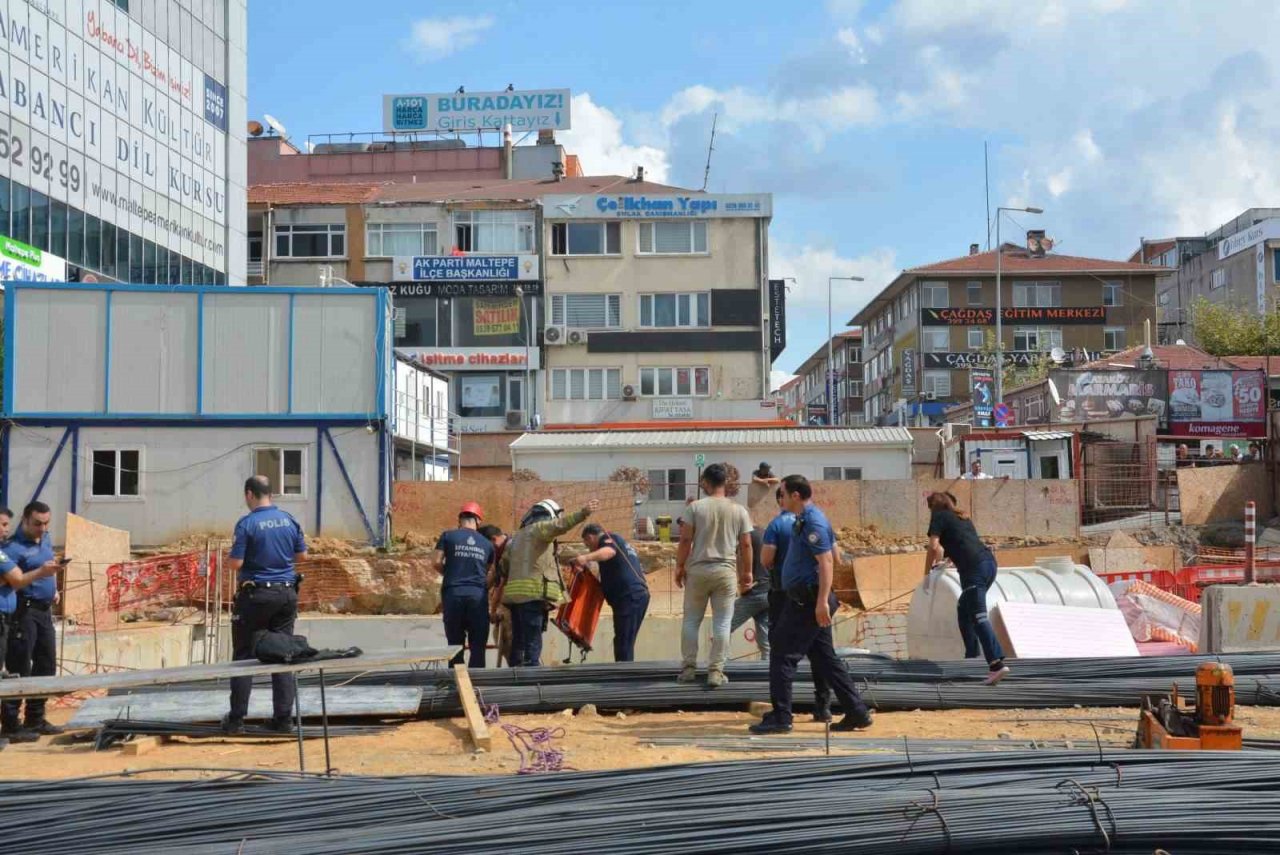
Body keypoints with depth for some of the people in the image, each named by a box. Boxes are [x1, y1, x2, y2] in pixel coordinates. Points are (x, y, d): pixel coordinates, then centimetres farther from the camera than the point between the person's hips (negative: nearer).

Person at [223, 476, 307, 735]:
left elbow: (235, 563, -14)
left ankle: (237, 719, 5)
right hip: (287, 593, 4)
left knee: (244, 656, 4)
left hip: (255, 595, -4)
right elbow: (302, 555, 11)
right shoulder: (289, 520, 4)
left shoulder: (247, 523, -12)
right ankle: (284, 718, 8)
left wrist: (228, 561, 7)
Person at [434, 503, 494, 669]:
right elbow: (490, 572, 15)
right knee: (478, 646, 2)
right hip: (478, 595, 0)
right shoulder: (487, 544, 12)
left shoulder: (448, 536, 6)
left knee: (455, 643, 6)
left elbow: (437, 562, -1)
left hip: (453, 593, 0)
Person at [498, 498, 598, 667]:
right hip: (533, 592, -8)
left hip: (515, 594, 8)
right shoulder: (540, 528, 1)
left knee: (518, 643, 12)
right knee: (532, 644, -13)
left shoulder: (517, 536, 27)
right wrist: (583, 513, -32)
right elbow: (560, 524, -20)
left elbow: (504, 563, 31)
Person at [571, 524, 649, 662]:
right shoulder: (621, 542, 31)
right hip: (640, 594, 10)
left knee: (623, 646, -14)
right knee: (625, 645, 12)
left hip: (628, 597, -10)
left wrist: (587, 557, -41)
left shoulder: (607, 537, 1)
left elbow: (609, 551, -25)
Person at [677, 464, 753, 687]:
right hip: (726, 571, 1)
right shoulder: (738, 510, 1)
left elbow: (685, 540, -6)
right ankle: (716, 671, 0)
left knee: (691, 620, 11)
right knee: (722, 623, 4)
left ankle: (689, 667, 13)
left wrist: (680, 566, 4)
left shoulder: (695, 507, -4)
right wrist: (747, 572, 12)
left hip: (698, 570, 0)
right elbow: (746, 545, 2)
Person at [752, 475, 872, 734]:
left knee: (783, 655, -6)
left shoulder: (812, 523, -16)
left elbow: (827, 562, -23)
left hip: (806, 601, -10)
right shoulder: (808, 518, 14)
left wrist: (822, 602, -28)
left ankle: (780, 717, -3)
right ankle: (857, 713, 13)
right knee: (825, 658, 12)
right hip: (809, 599, 10)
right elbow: (833, 554, 23)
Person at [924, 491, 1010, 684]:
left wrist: (927, 574, 8)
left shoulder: (939, 516, 8)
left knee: (979, 616, -14)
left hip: (973, 567, -8)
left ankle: (997, 664, -27)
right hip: (989, 561, 8)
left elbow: (933, 547, -3)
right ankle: (972, 654, 26)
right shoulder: (963, 517, 29)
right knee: (963, 610, 25)